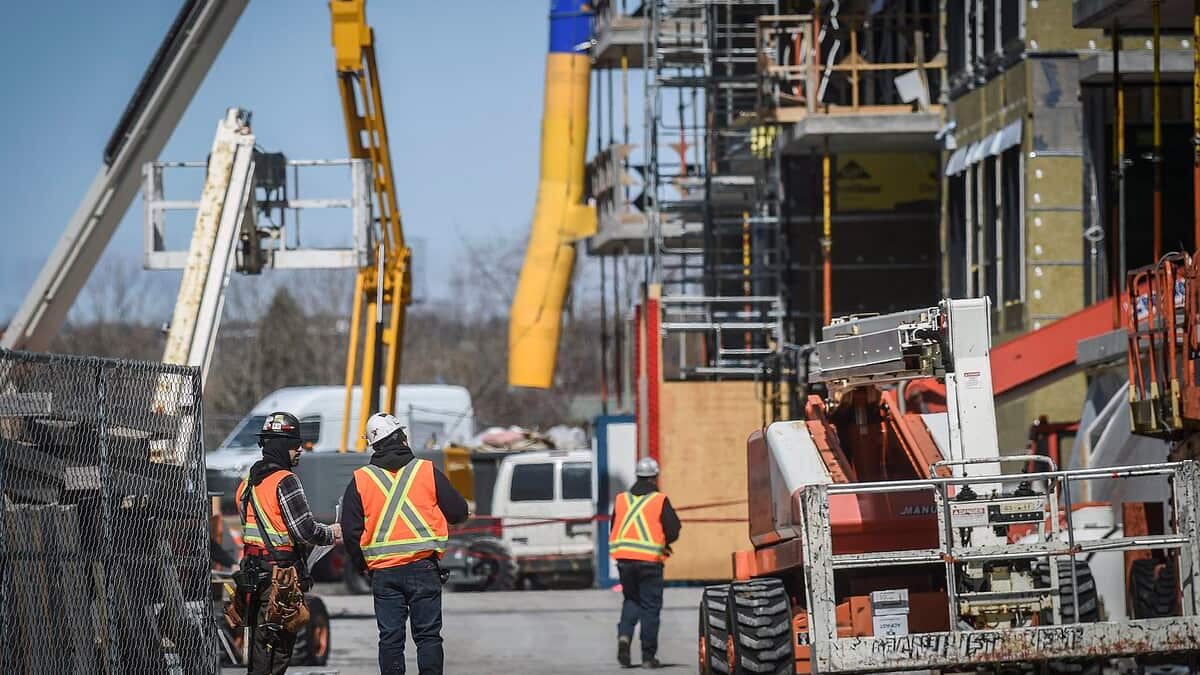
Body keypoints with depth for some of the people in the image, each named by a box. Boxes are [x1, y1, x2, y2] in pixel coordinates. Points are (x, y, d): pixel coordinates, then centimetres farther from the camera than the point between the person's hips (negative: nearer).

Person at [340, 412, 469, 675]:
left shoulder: (359, 480, 2)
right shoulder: (428, 472, -1)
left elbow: (350, 530, 1)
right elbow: (458, 512, 4)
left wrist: (361, 565, 16)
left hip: (383, 572, 1)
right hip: (423, 568, -1)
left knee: (390, 639, 6)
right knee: (428, 636, 2)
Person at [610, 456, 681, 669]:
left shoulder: (621, 500, 7)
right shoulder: (660, 500, -5)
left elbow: (613, 531, 11)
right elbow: (673, 531, -7)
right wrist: (663, 543, 14)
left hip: (624, 559, 3)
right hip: (650, 561, -3)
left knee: (631, 600, 20)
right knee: (650, 607, 4)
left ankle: (624, 635, -6)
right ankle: (648, 657, 5)